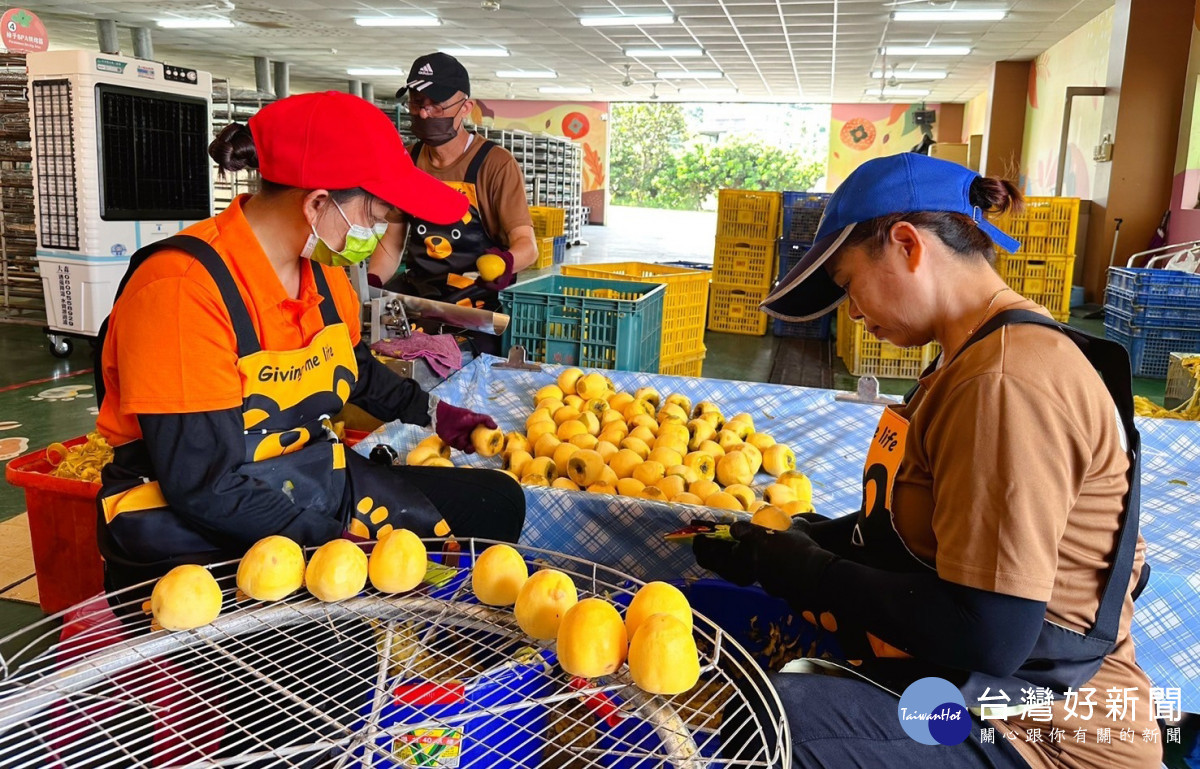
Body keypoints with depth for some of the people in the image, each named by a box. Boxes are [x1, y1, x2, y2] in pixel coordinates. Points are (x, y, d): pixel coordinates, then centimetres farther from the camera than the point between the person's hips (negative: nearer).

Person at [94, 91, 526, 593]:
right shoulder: (183, 287, -23)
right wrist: (350, 547, -26)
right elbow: (205, 489, -25)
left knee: (496, 501, 2)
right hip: (196, 540, -8)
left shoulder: (323, 269, 3)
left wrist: (436, 416, 28)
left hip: (316, 485, 8)